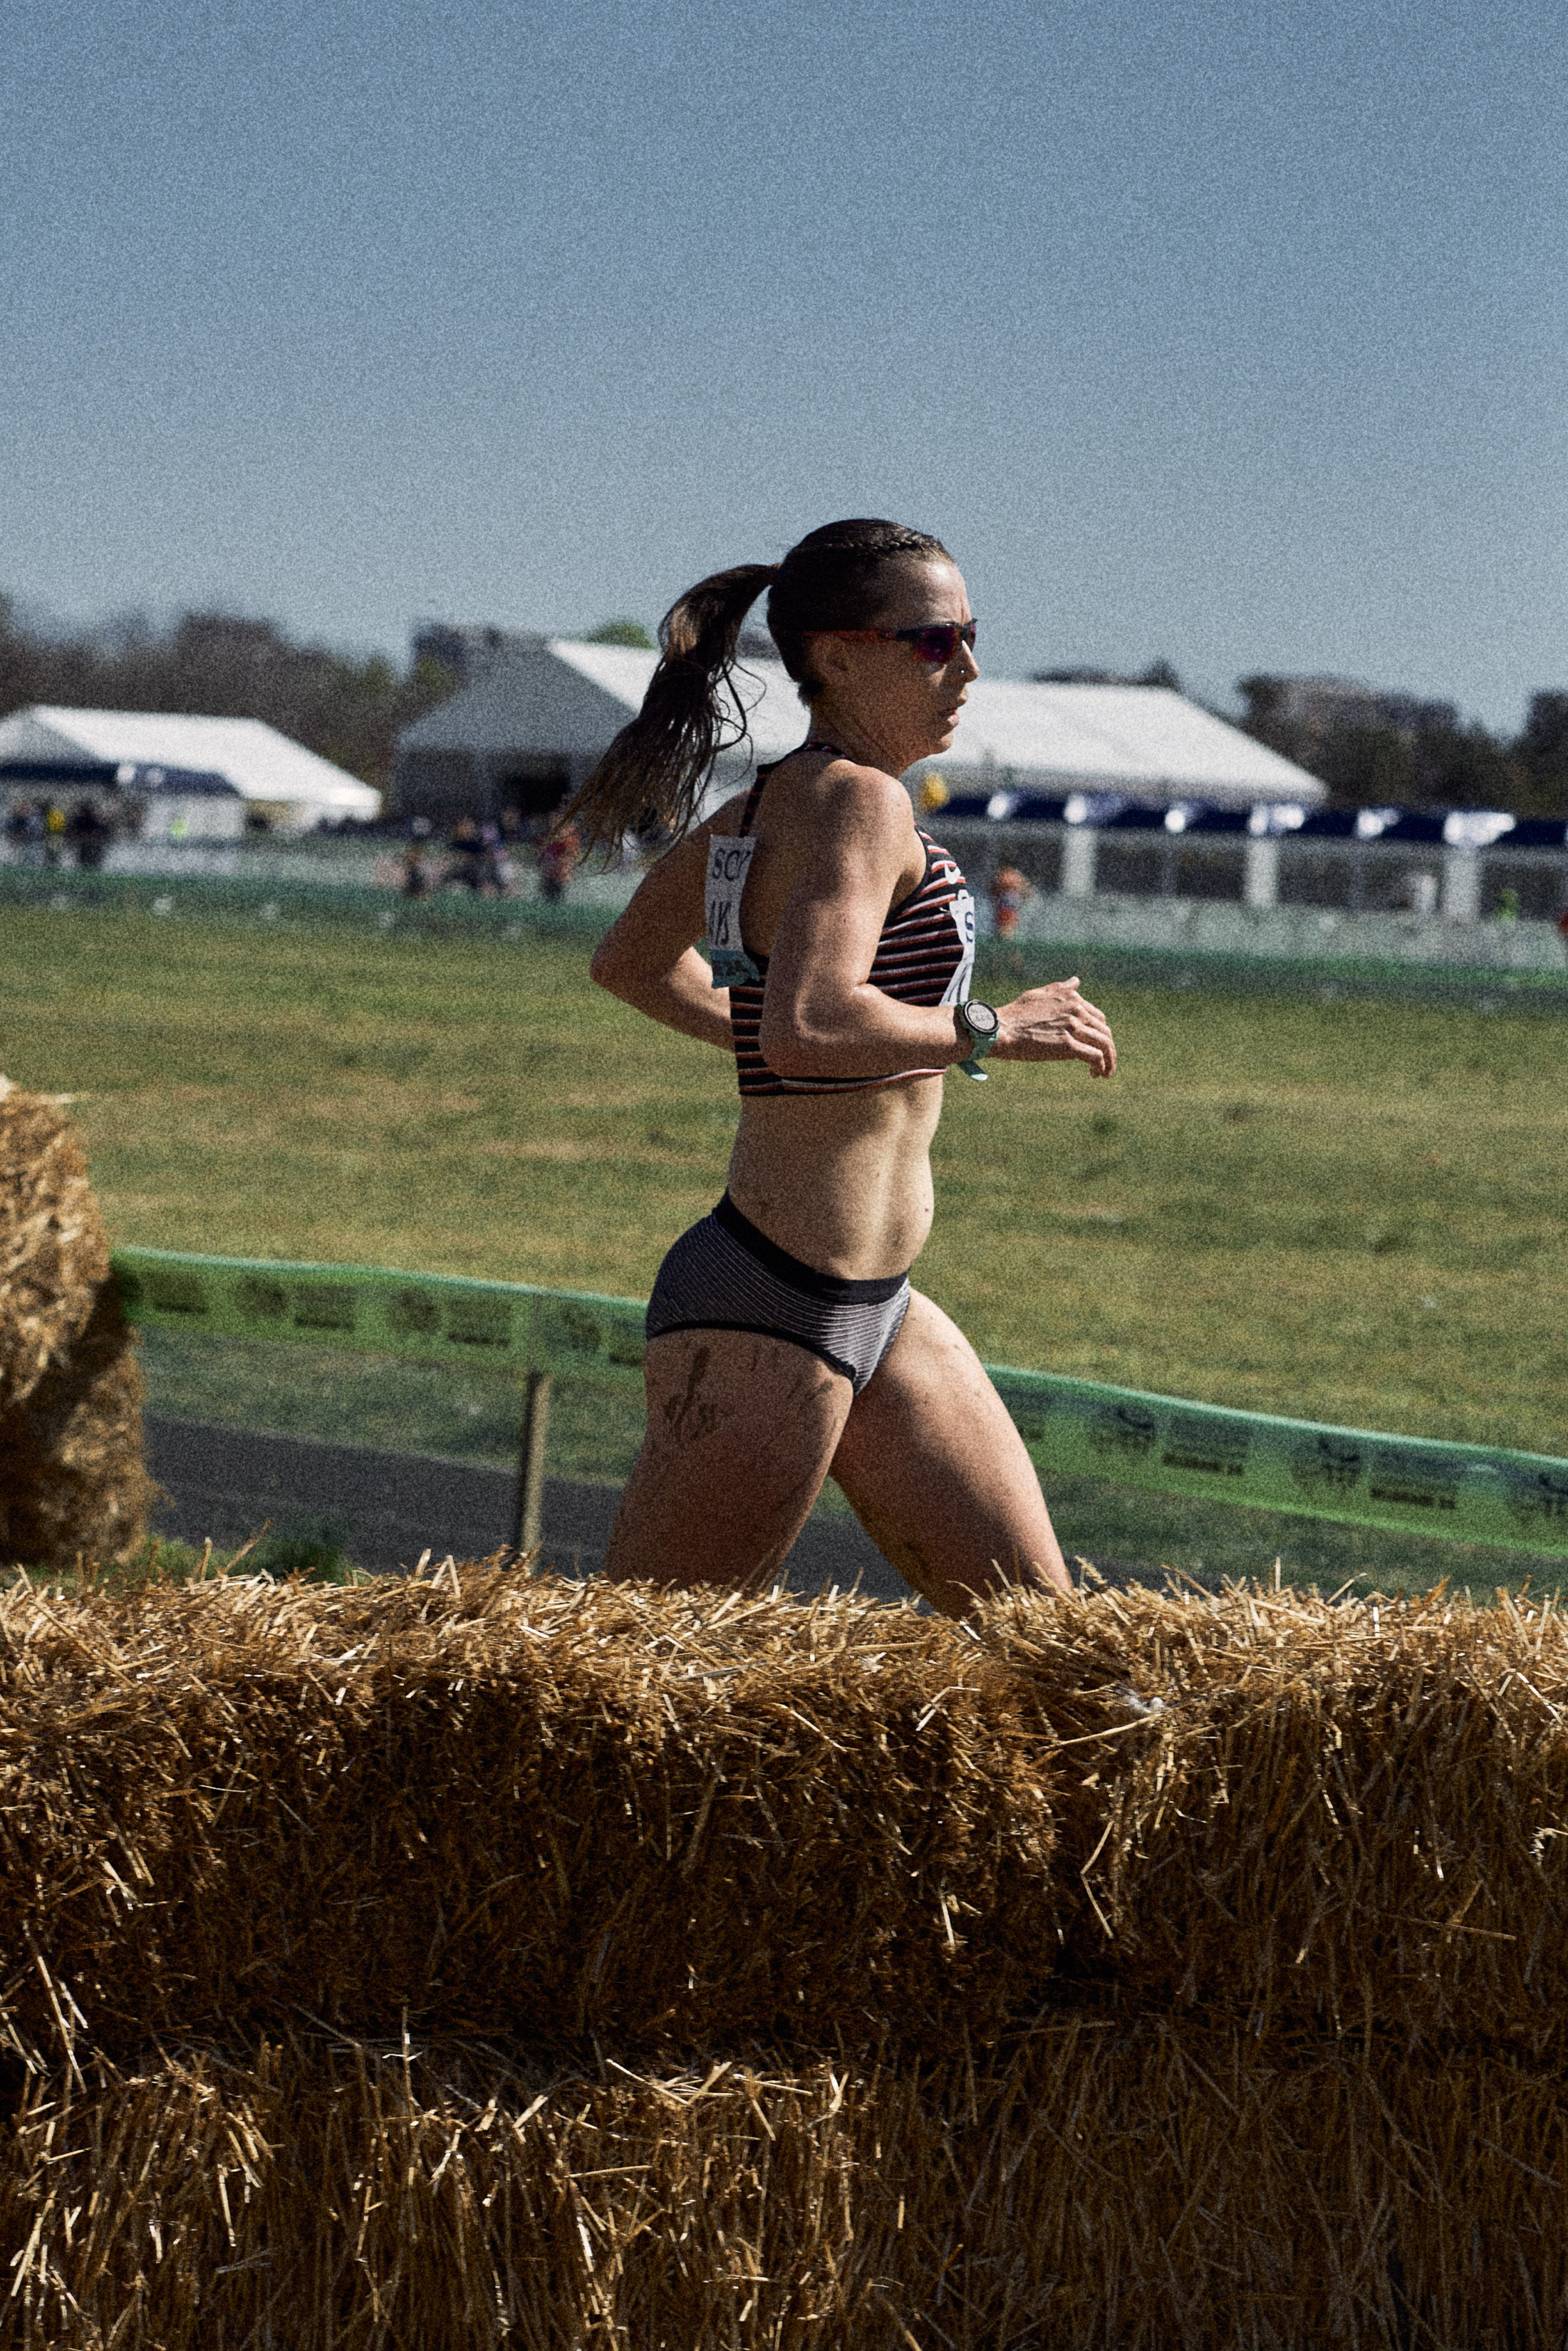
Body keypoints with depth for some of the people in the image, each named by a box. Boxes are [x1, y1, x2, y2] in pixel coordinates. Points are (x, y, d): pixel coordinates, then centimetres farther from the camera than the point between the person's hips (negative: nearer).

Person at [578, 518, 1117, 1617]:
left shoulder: (758, 809, 13)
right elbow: (809, 1027, -29)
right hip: (769, 1312, -10)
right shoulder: (861, 800, -14)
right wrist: (993, 1030, -17)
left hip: (872, 1313, 10)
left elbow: (632, 964, 28)